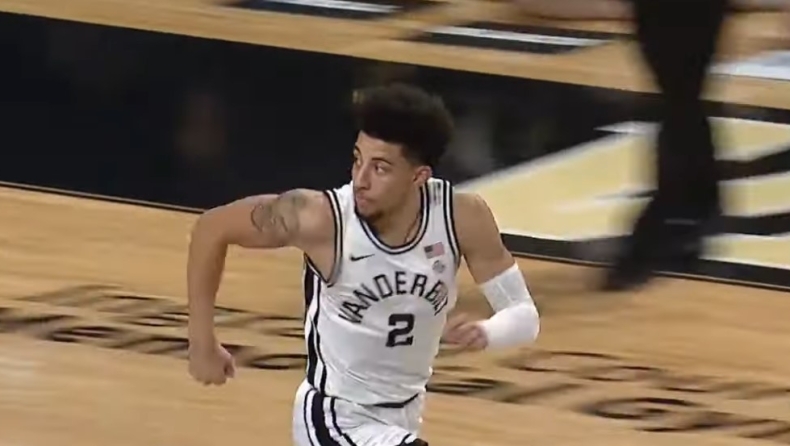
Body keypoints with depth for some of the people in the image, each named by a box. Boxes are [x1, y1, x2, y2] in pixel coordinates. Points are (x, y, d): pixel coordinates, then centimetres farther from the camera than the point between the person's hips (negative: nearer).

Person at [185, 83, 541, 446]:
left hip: (402, 413, 6)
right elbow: (212, 227, -15)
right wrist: (202, 342, -12)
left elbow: (524, 315, -13)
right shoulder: (321, 219, -29)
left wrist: (484, 333, -36)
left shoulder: (461, 217, -21)